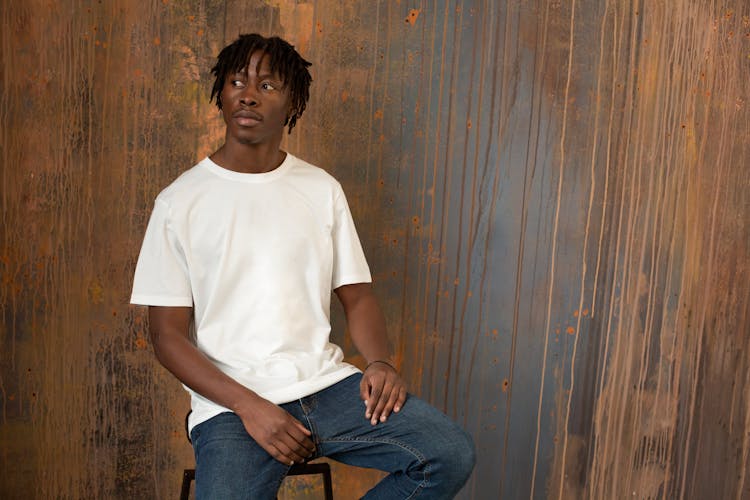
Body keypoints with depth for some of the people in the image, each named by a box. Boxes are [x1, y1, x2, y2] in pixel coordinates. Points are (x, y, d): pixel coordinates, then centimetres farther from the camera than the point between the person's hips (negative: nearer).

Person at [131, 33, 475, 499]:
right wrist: (248, 405, -15)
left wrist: (381, 362, -10)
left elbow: (357, 295, 11)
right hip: (231, 403, -3)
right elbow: (169, 335, -2)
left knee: (453, 454, -16)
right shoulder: (181, 200, 0)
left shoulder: (322, 189, 9)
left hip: (327, 383, 3)